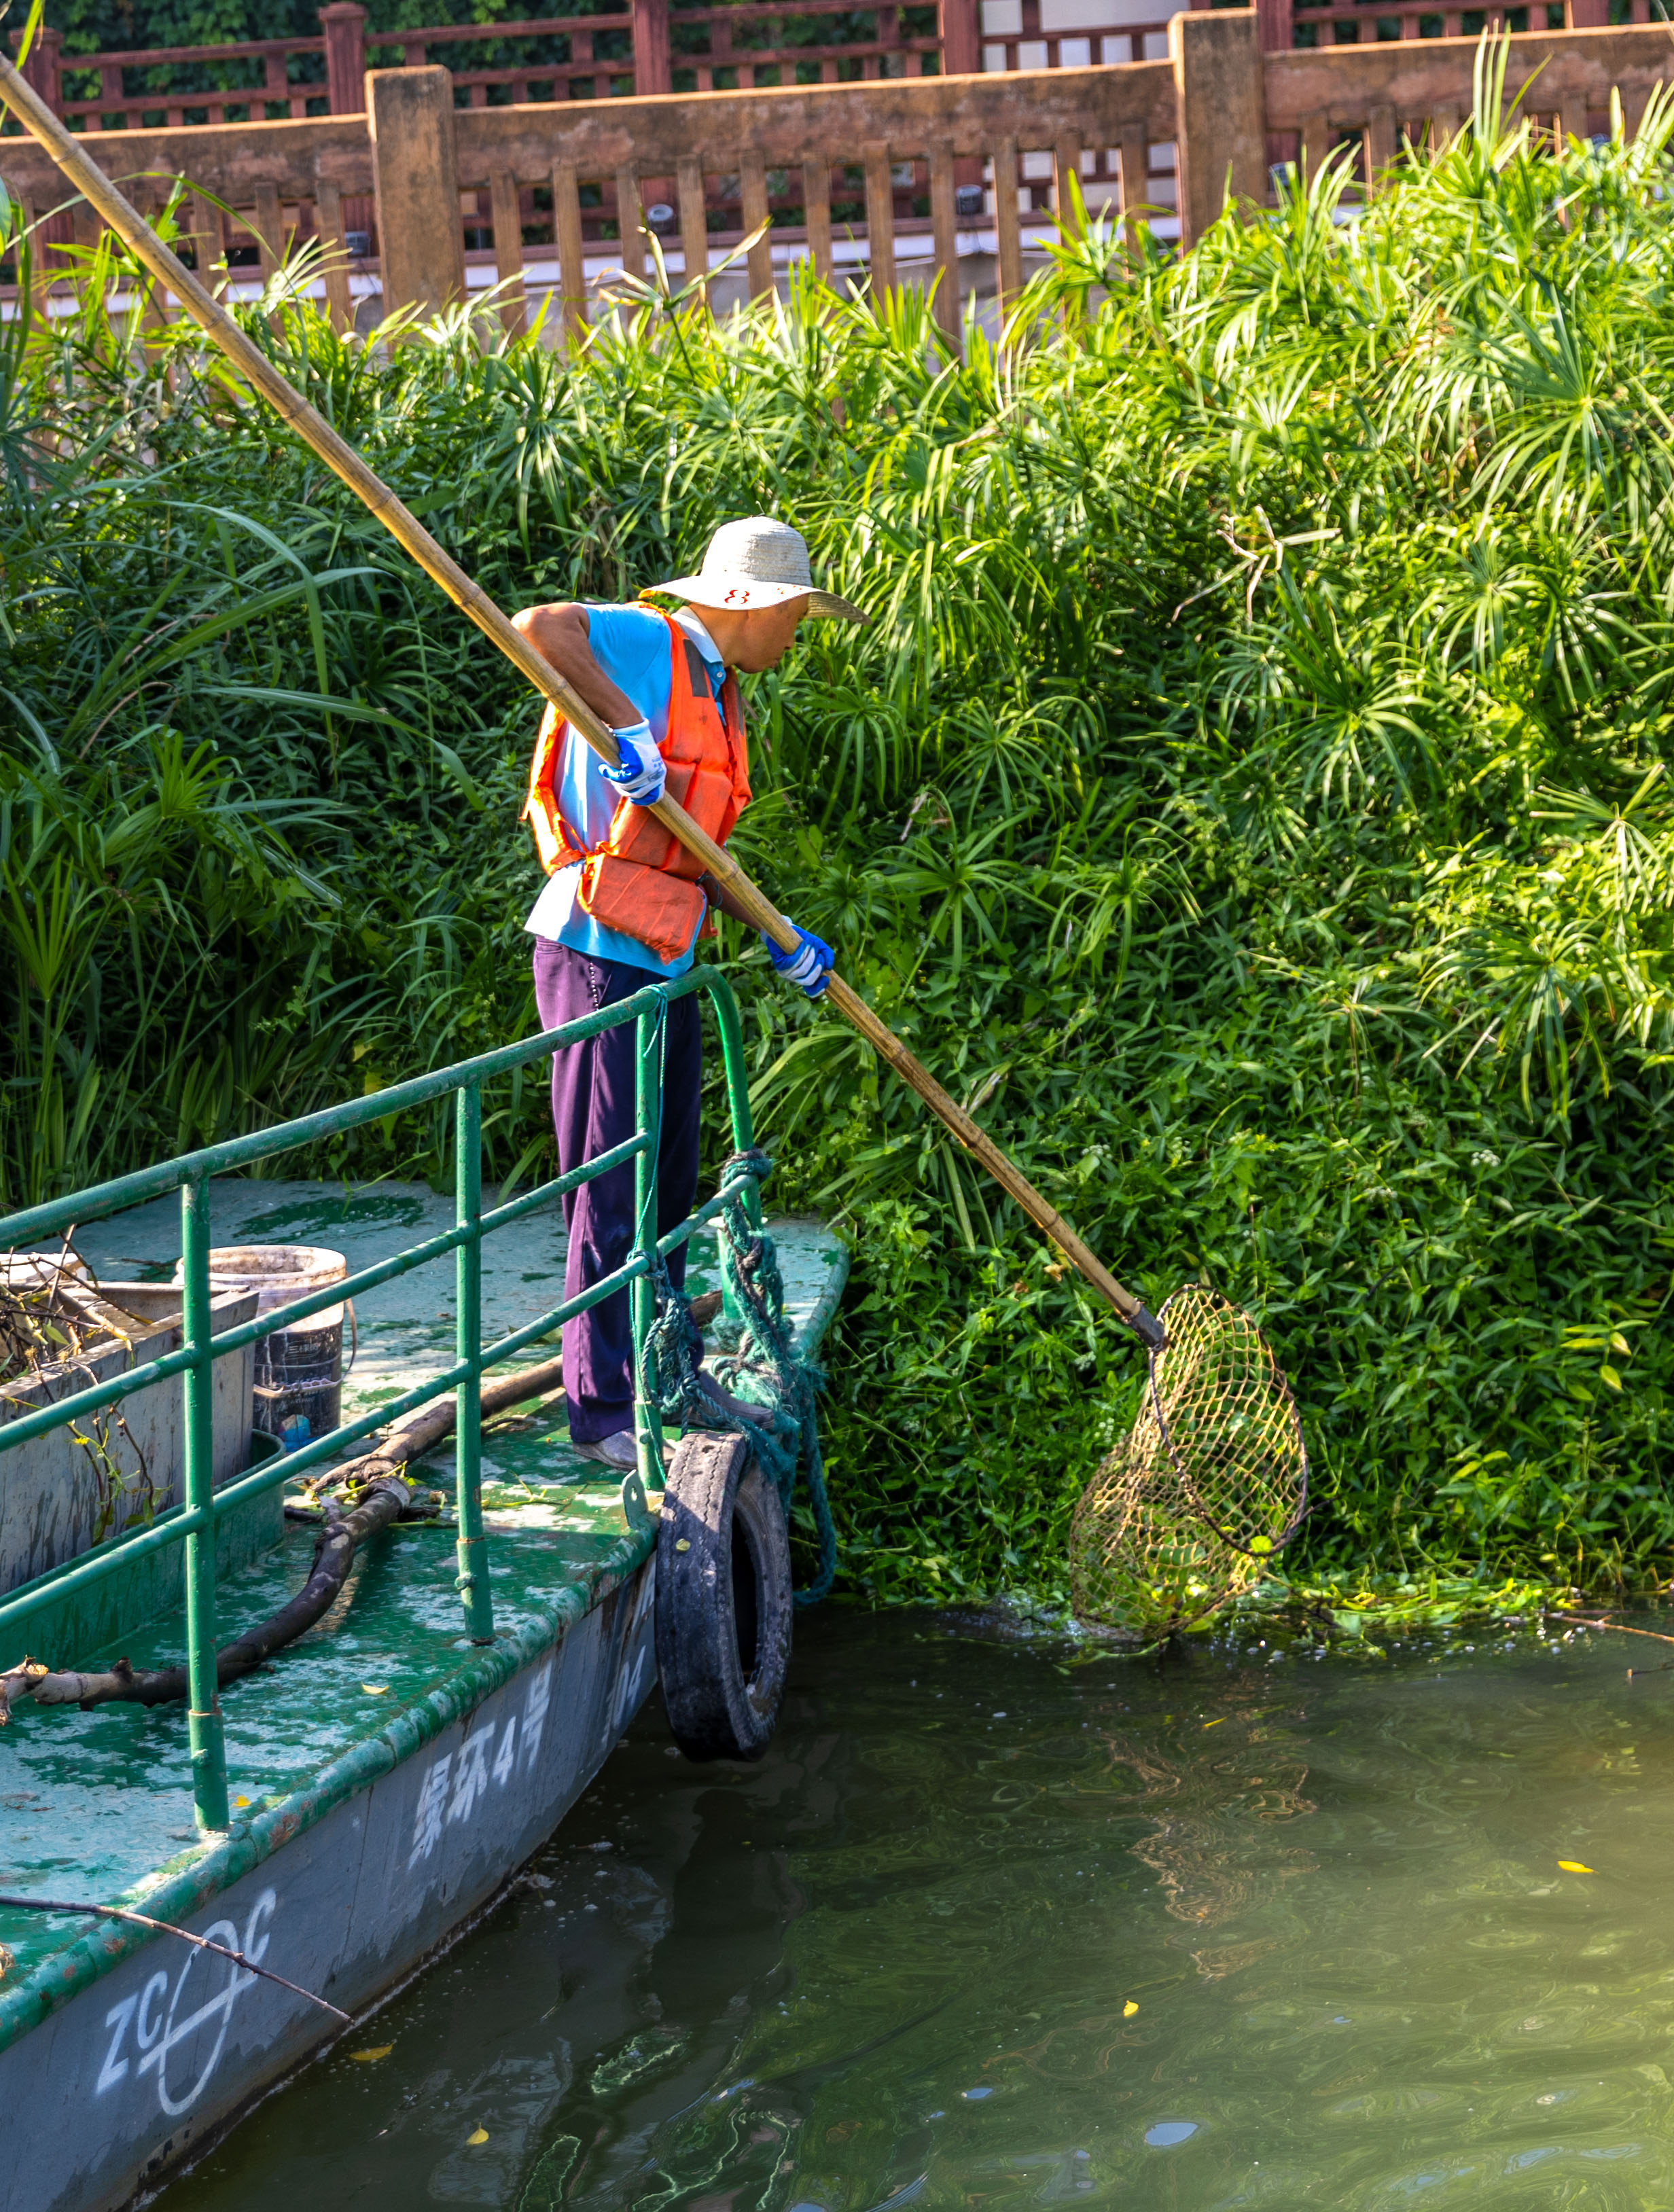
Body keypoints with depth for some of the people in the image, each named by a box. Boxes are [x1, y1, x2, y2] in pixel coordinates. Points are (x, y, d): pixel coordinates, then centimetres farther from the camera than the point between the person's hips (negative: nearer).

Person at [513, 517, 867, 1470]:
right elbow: (538, 626, -28)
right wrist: (622, 721, -33)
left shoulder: (719, 695, 18)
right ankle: (601, 1410, 2)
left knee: (669, 1186, 16)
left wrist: (775, 934, 11)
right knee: (611, 1193, -5)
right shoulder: (647, 643, -9)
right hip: (598, 957, -9)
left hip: (667, 963, 9)